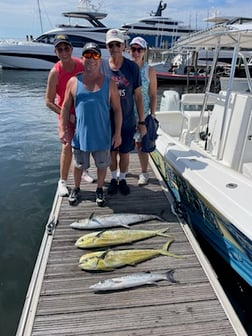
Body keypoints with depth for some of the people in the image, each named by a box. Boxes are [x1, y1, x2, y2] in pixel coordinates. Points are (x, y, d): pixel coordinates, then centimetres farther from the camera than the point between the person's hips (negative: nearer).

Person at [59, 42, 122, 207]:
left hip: (102, 136, 0)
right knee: (79, 165, 17)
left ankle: (100, 190, 39)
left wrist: (118, 133, -5)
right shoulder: (73, 81, -1)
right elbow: (66, 107, 3)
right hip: (80, 135, 1)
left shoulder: (109, 83, -3)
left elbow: (117, 109, -2)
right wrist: (63, 130, -2)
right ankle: (76, 189, 41)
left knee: (102, 165, 15)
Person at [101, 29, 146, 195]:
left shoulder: (133, 67, -7)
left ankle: (122, 179, 35)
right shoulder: (101, 66, -5)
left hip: (128, 121, -1)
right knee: (112, 152, 15)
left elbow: (138, 95, -3)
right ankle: (113, 178, 37)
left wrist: (142, 121, -3)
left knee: (124, 153, 12)